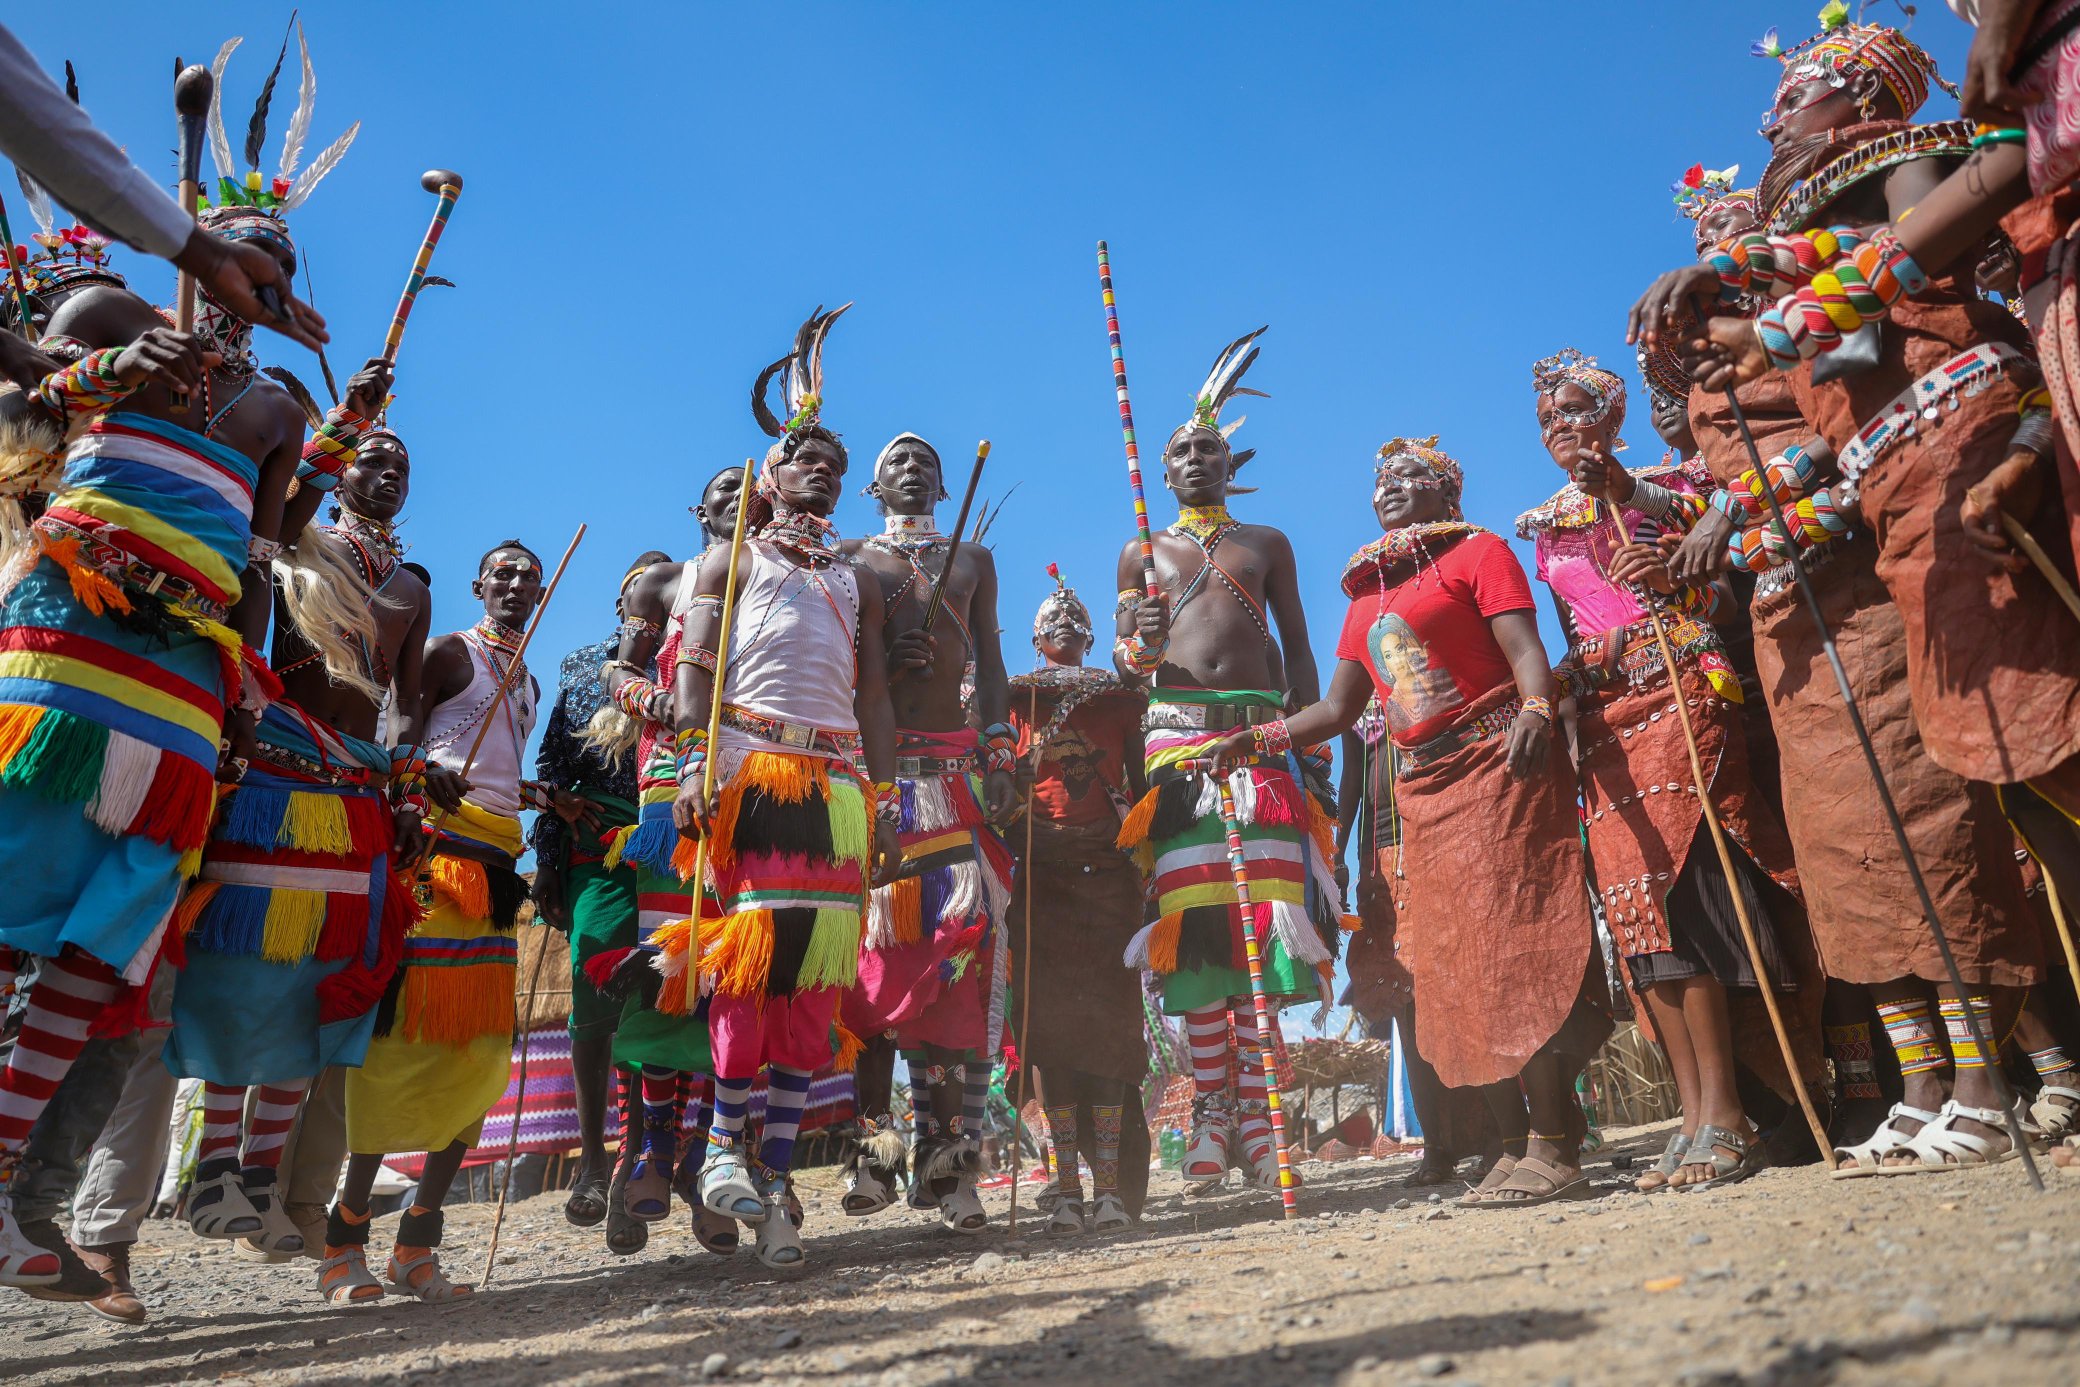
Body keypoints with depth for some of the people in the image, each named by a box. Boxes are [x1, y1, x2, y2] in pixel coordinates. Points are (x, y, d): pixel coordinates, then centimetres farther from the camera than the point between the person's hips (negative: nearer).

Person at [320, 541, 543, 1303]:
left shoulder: (528, 682, 25)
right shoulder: (450, 653, 4)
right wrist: (424, 774, -24)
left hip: (497, 860, 7)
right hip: (440, 843, -7)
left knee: (484, 1053, 1)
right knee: (405, 1033, -11)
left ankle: (416, 1246, 7)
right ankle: (345, 1239, -1)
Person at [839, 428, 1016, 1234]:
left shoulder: (973, 562, 23)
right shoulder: (847, 559, 17)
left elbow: (989, 661, 15)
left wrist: (999, 753, 2)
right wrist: (882, 653, -11)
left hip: (958, 769, 1)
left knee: (962, 947, -8)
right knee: (876, 947, -8)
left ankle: (947, 1161, -5)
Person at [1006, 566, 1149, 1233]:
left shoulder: (1122, 697, 15)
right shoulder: (1016, 699, 15)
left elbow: (1142, 780, 11)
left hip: (1108, 867, 0)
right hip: (1037, 870, 0)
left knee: (1108, 1013, -5)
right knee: (1049, 1013, -4)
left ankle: (1110, 1183, -1)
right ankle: (1067, 1184, 1)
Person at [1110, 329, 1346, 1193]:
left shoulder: (1267, 545, 19)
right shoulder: (1143, 553, 18)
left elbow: (1297, 649, 15)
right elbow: (1124, 662, 13)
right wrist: (1138, 650, -11)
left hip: (1260, 734, 1)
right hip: (1177, 734, 0)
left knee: (1262, 912, -8)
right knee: (1194, 914, -8)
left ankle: (1254, 1107, -2)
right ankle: (1211, 1107, -3)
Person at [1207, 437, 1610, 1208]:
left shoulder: (1479, 552, 5)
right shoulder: (1366, 595, 21)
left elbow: (1526, 651, -9)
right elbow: (1337, 710, 21)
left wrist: (1533, 713, -29)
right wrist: (1255, 740, 12)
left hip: (1498, 767, -6)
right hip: (1421, 789, 6)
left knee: (1513, 952, -11)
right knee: (1450, 974, 4)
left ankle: (1555, 1151, -4)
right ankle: (1518, 1146, 13)